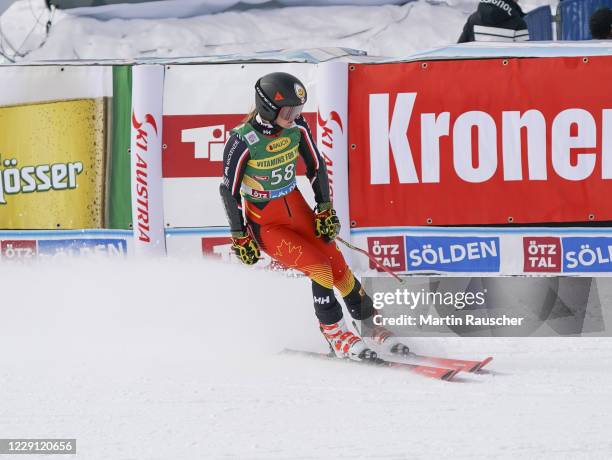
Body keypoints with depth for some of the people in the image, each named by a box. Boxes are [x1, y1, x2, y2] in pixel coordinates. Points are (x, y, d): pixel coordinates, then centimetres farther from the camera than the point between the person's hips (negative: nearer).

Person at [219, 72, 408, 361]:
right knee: (320, 269, -18)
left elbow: (316, 166, 4)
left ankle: (370, 326, 17)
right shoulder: (243, 141, -24)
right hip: (264, 223, -5)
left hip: (297, 209, 5)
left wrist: (325, 210, 2)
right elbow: (229, 190, -14)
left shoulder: (297, 126, -10)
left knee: (339, 268, 1)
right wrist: (240, 238, -10)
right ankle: (335, 335, -3)